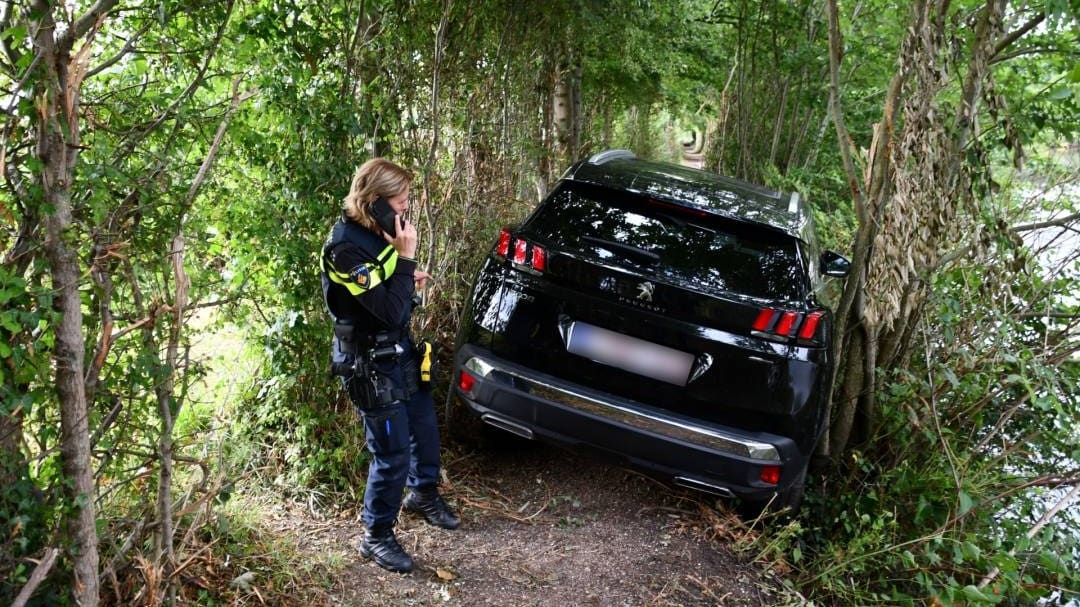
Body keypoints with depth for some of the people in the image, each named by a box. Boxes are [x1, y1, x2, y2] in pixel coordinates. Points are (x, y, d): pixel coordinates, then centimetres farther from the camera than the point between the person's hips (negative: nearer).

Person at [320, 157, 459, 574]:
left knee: (425, 427, 22)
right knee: (392, 454, 0)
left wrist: (410, 281, -1)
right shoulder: (346, 247, -26)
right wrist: (406, 256, -26)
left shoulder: (376, 231, 2)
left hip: (400, 350, 9)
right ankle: (376, 536, 20)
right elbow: (390, 311, -30)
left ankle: (423, 494, 48)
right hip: (371, 364, -9)